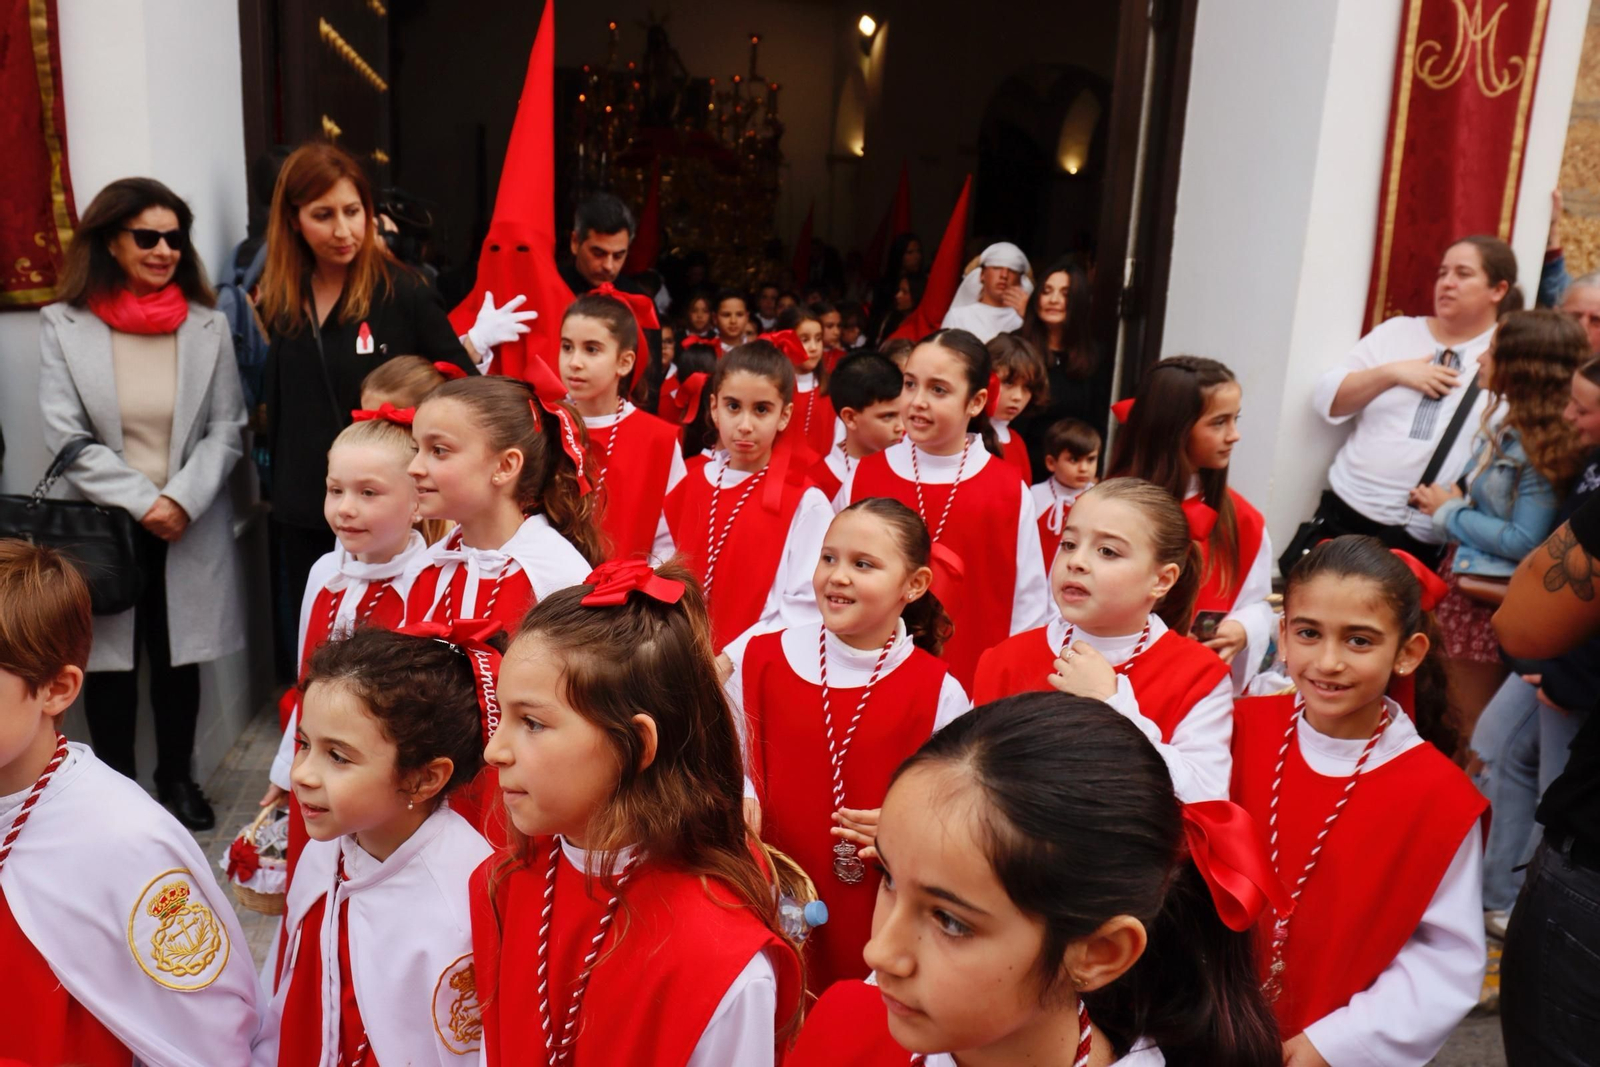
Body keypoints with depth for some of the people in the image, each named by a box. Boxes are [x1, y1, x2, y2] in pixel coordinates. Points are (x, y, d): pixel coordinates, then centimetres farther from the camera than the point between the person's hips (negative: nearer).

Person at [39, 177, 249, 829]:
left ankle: (178, 778, 28)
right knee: (110, 665, 8)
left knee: (179, 660, 10)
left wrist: (182, 500, -13)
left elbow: (226, 432, 0)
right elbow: (66, 438, -6)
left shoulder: (208, 326, 2)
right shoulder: (64, 325, 0)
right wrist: (142, 501, -14)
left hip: (190, 527, 1)